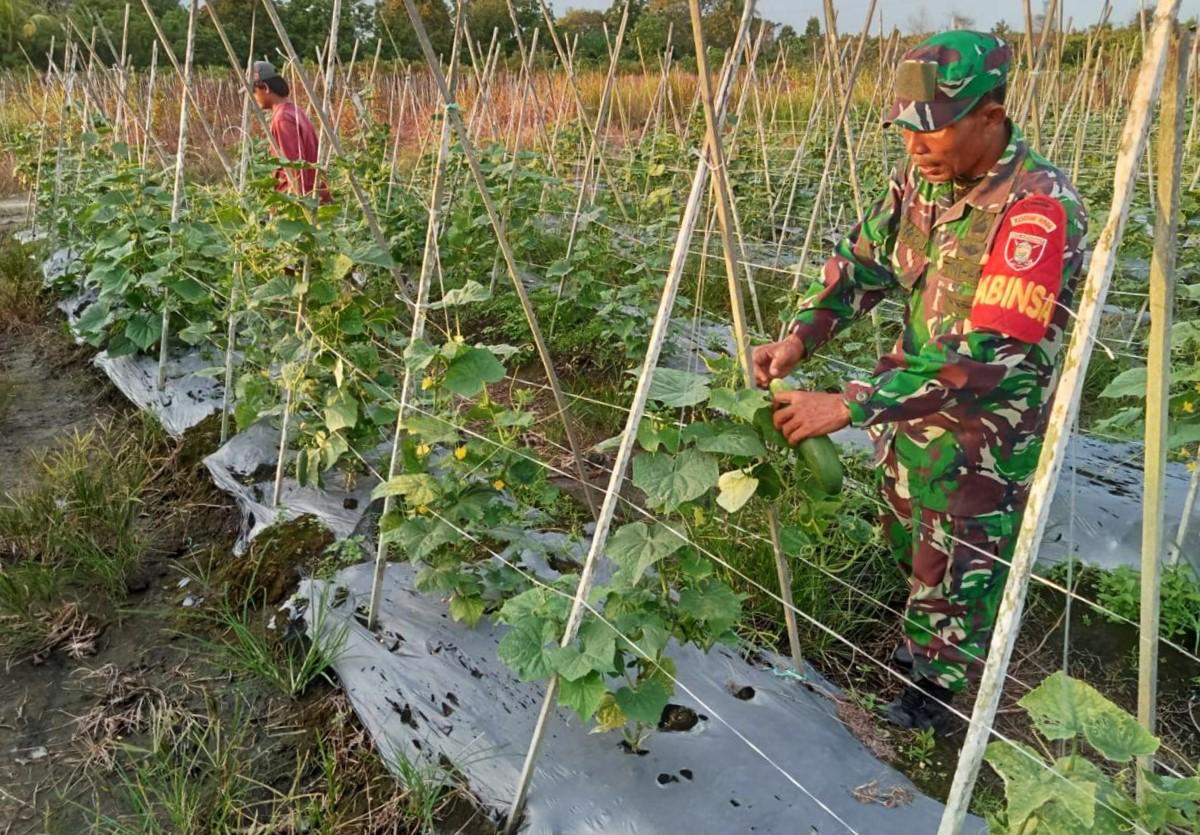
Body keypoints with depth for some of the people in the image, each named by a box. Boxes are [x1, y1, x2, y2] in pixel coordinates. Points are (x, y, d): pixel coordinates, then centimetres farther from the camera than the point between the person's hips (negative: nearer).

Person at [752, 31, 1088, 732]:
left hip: (986, 427, -7)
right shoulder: (922, 177, -6)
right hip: (911, 407, 7)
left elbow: (989, 357, -34)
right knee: (908, 547, 26)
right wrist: (801, 337, -16)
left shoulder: (1039, 210, -29)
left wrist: (849, 406, -36)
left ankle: (934, 695, 38)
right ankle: (916, 647, 52)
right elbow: (863, 263, 2)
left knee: (954, 576, 13)